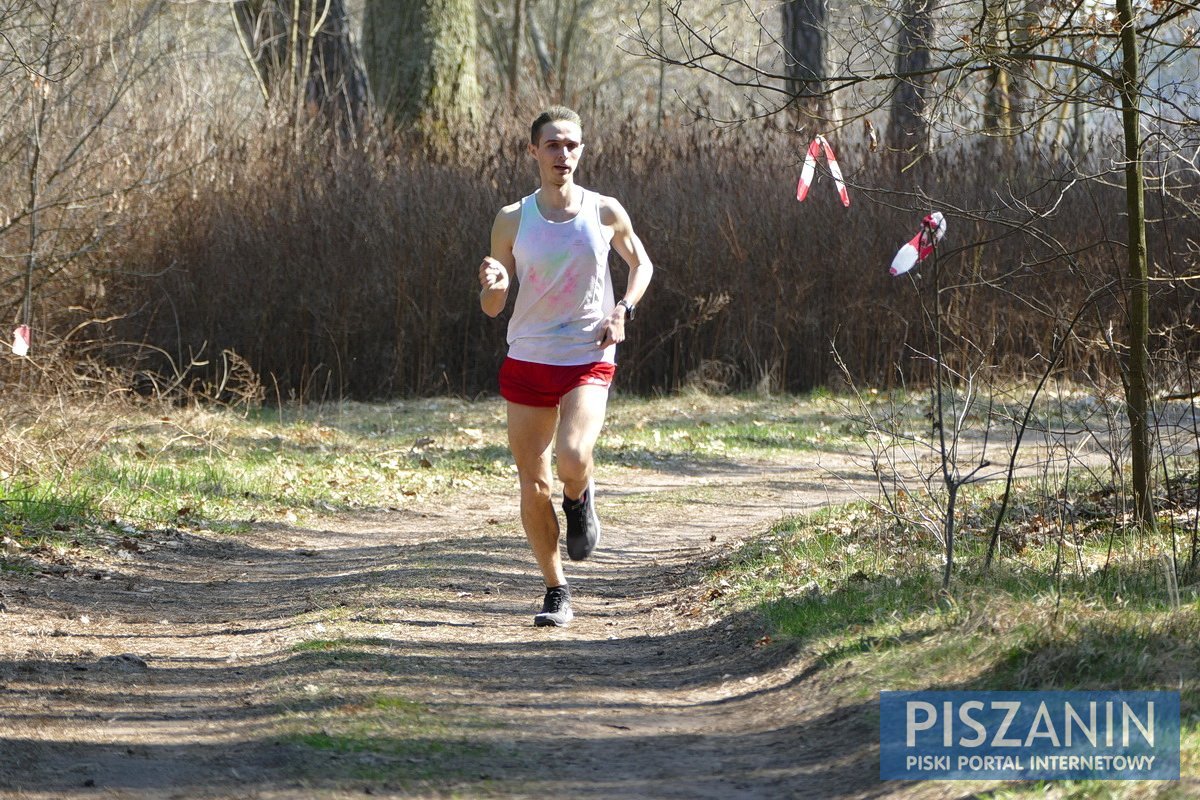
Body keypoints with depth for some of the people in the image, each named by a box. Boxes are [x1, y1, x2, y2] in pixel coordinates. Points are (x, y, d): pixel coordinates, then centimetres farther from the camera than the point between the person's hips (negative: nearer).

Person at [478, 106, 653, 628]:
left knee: (572, 459, -26)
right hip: (526, 362, 2)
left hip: (588, 361, -2)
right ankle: (556, 591, 17)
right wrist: (493, 285, -19)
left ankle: (580, 498, 11)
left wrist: (624, 311, 0)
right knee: (532, 484, 2)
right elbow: (491, 308, 5)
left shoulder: (605, 213, -1)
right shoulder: (513, 221, 0)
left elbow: (641, 263, 18)